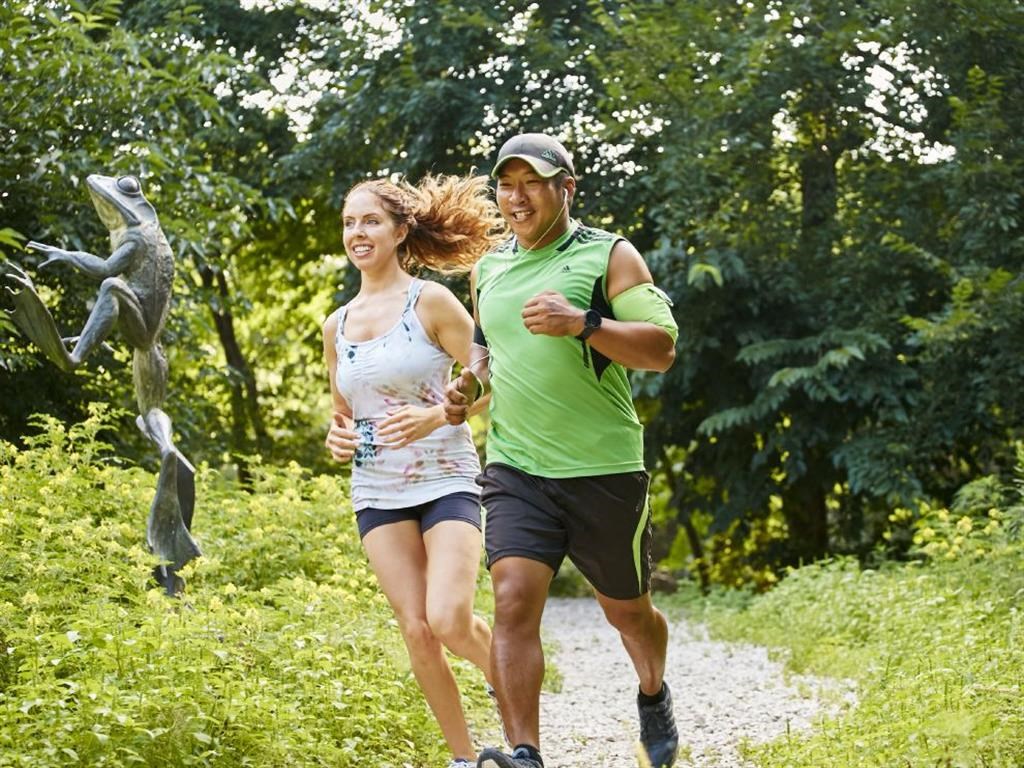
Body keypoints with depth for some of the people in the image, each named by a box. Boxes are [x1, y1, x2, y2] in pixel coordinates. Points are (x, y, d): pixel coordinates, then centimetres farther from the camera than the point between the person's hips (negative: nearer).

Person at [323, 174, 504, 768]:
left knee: (450, 621, -20)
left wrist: (437, 415, -22)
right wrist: (338, 438, 0)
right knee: (416, 631, -2)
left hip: (446, 480, -5)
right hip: (378, 492, 5)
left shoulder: (431, 302, -6)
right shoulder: (337, 326, 11)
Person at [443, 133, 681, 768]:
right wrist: (470, 386, 8)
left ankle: (654, 695, 46)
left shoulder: (609, 256, -3)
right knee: (514, 600, -18)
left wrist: (584, 323, -25)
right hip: (516, 469, 3)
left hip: (605, 470, -2)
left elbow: (662, 348, -12)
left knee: (627, 609, 14)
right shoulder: (489, 269, 12)